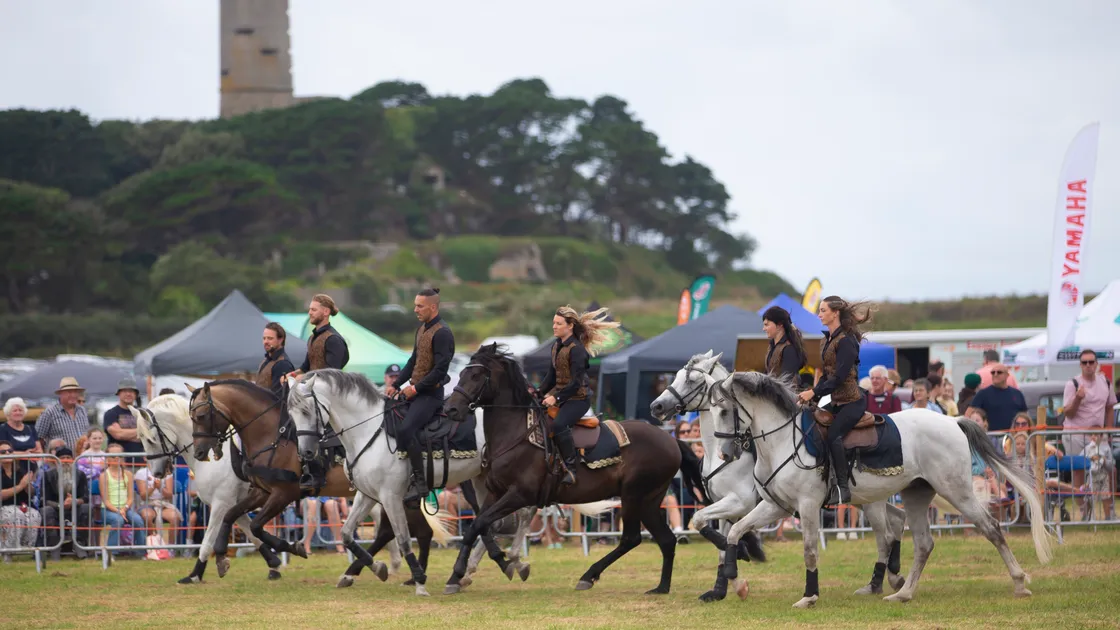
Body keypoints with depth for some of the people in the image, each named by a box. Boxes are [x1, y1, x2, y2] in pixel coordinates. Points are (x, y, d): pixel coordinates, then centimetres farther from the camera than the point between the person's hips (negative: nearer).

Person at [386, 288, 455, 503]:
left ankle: (420, 483, -22)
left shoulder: (442, 333, -15)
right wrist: (395, 385, 12)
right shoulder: (422, 330, 16)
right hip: (414, 391, 10)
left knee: (405, 430, -27)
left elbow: (440, 370, -20)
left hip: (430, 394, -10)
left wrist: (416, 388, -18)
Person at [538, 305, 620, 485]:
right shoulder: (556, 346, 11)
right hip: (559, 394, 10)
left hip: (577, 398, -10)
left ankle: (571, 468, -29)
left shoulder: (576, 349, -16)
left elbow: (576, 382, -21)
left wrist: (557, 397, -26)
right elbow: (552, 375, 18)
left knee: (558, 424, -34)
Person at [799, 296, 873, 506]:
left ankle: (842, 488, -25)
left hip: (851, 401, -10)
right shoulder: (827, 341, 14)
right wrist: (812, 395, 4)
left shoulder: (846, 341, -14)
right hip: (836, 401, 10)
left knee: (834, 435, -26)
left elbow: (839, 376, -20)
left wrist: (814, 392, -21)